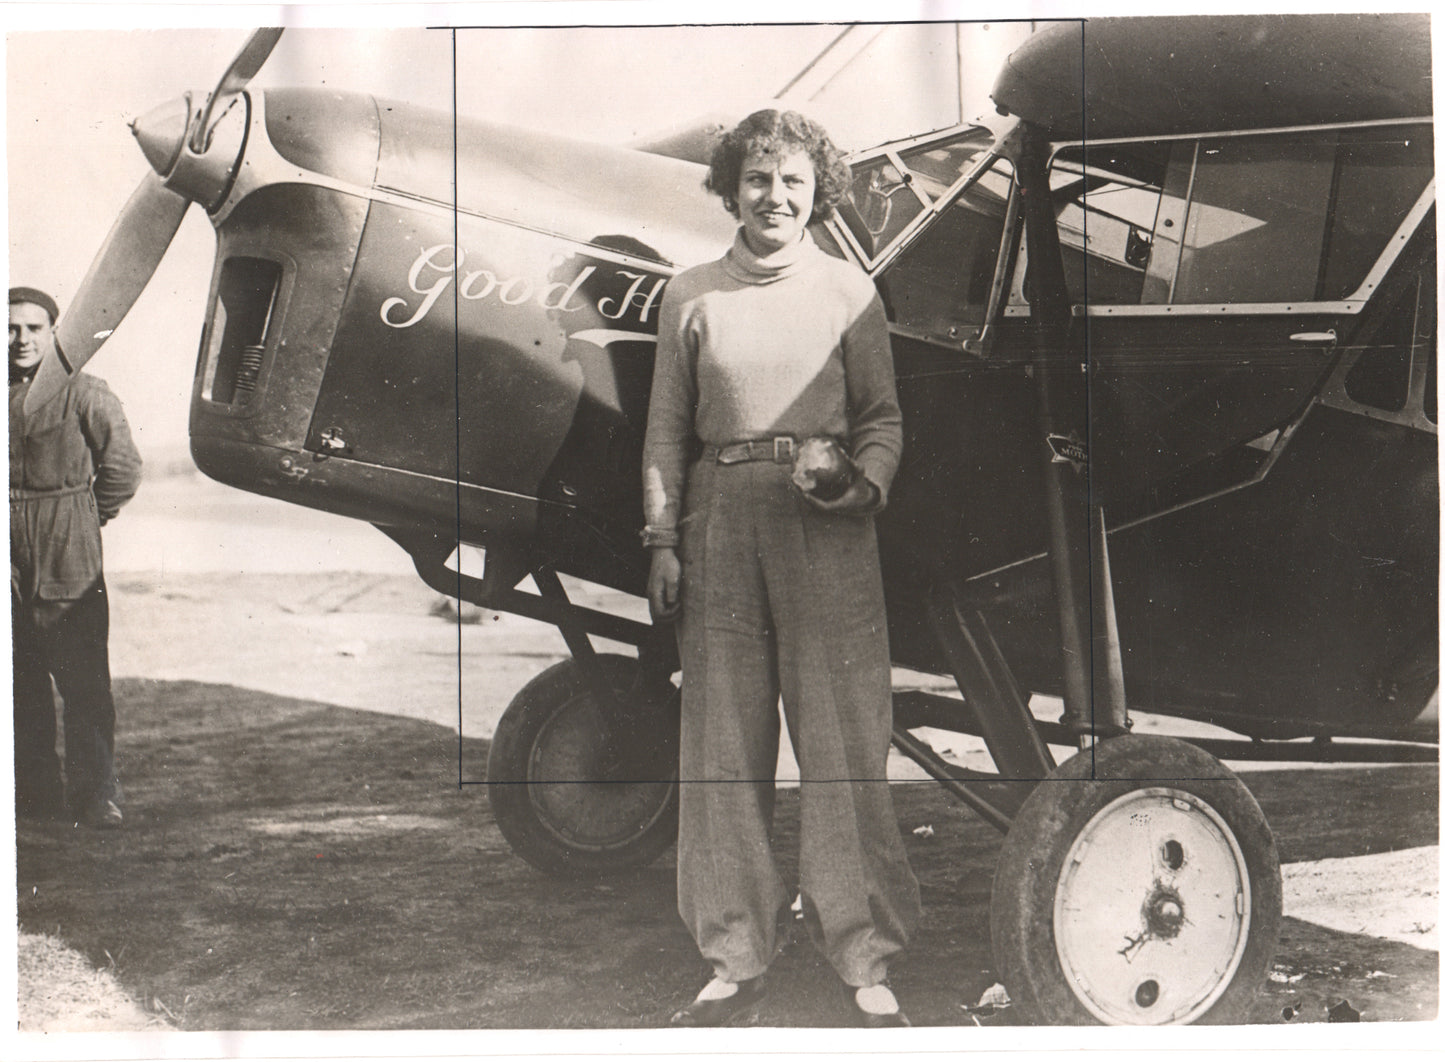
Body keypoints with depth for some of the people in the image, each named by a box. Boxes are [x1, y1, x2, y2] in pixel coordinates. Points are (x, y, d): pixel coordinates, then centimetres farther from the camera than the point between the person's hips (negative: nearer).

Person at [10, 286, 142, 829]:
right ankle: (35, 789, 17)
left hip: (68, 561, -4)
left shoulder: (83, 394, -4)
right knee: (20, 682, 8)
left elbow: (122, 468, 0)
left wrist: (88, 519, 3)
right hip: (8, 561, 4)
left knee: (83, 680, -5)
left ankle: (95, 793, 0)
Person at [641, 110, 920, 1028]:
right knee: (723, 746, 5)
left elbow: (883, 416, 10)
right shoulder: (691, 297, 10)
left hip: (827, 531, -1)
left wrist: (869, 486, -9)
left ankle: (866, 960, 7)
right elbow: (666, 430, 11)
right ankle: (736, 960, 16)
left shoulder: (849, 291, 7)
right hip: (722, 522, 2)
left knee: (846, 744, -2)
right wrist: (662, 541, 5)